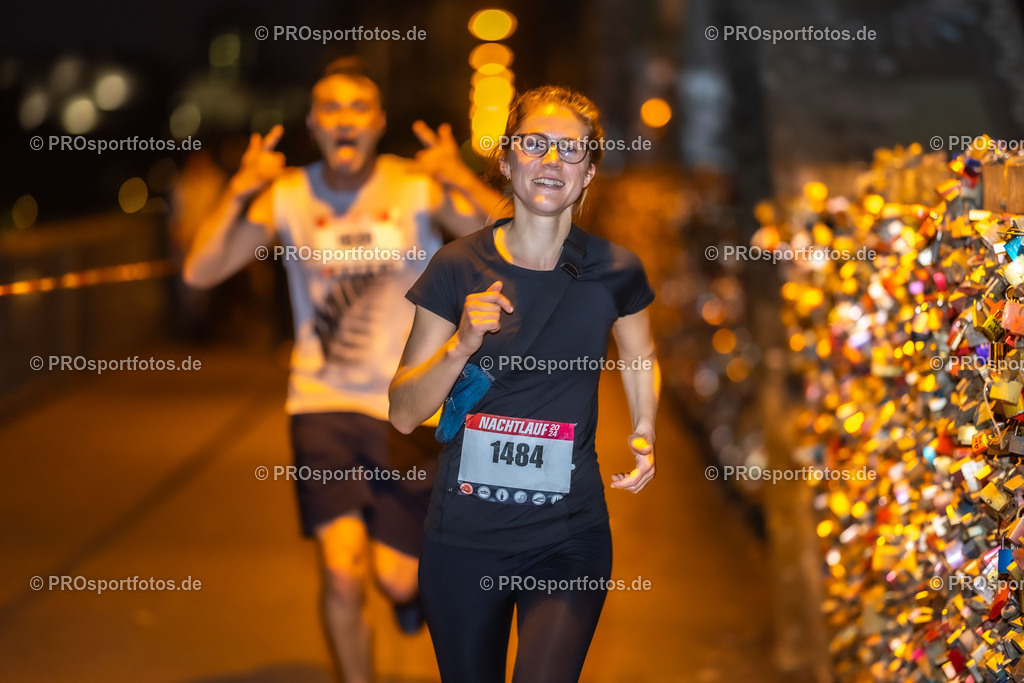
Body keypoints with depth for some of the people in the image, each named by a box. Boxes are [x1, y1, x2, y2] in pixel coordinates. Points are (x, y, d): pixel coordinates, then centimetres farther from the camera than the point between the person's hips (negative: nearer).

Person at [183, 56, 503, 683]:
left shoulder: (420, 188, -9)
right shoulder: (286, 196, -3)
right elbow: (200, 272, -8)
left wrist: (464, 181, -30)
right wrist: (239, 192, -19)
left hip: (409, 404, -1)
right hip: (323, 402, 1)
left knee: (397, 578, 1)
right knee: (343, 571, -11)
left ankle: (416, 580, 39)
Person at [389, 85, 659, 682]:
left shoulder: (613, 270, -2)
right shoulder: (459, 267, -5)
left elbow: (642, 356, 20)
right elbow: (404, 415, -4)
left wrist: (644, 436, 5)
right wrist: (462, 345, -19)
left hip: (569, 540, -1)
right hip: (464, 538, 1)